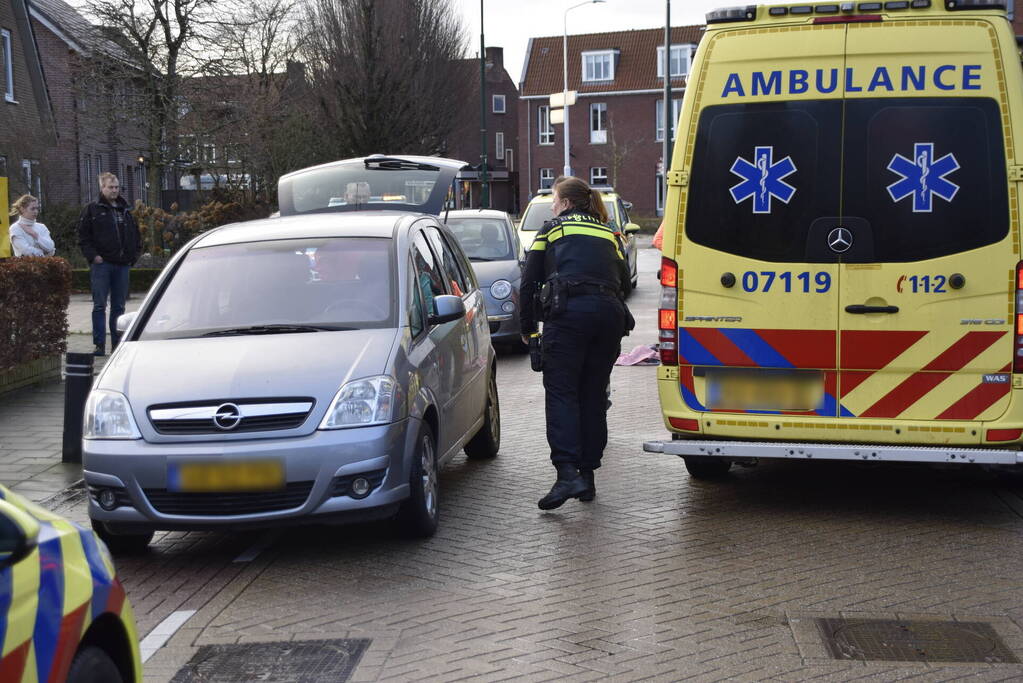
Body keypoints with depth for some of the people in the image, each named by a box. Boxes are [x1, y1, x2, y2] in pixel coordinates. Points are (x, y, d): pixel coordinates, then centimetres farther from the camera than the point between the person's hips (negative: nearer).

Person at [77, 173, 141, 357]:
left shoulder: (125, 211, 16)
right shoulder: (92, 210, 2)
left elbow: (136, 236, 22)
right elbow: (83, 236, -2)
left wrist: (134, 255, 9)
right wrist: (93, 255, -12)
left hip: (122, 265, 5)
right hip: (101, 264, -5)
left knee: (119, 306, 8)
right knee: (99, 305, -3)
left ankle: (117, 344, 13)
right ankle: (99, 345, -2)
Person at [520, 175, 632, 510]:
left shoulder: (553, 229, 16)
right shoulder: (610, 234, 27)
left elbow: (529, 281, 12)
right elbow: (623, 281, 19)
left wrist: (527, 327, 19)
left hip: (570, 311, -4)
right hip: (610, 314, 4)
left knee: (561, 392, -8)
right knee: (593, 395, 10)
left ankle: (567, 473, -23)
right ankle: (587, 474, 11)